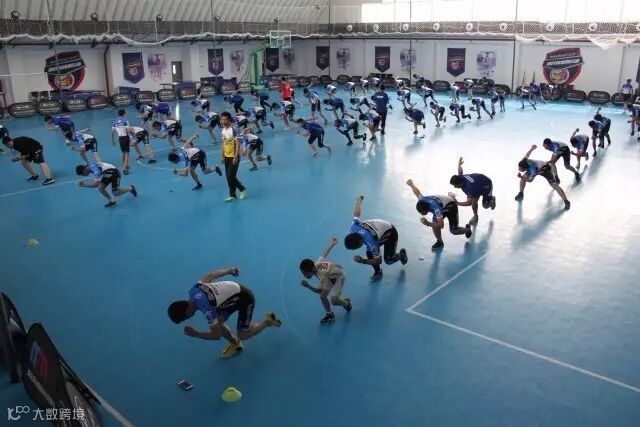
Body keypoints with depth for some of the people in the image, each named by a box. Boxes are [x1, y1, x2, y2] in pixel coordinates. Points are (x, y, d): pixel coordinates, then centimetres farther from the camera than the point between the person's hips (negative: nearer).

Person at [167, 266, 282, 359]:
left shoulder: (207, 309, -35)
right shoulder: (194, 290, -14)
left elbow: (217, 335, -25)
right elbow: (211, 275, 2)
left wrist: (195, 334, -16)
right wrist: (230, 270, 17)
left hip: (245, 297, -8)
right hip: (234, 290, 8)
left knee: (243, 335, 3)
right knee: (217, 323, 6)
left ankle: (268, 321, 23)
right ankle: (235, 343, 31)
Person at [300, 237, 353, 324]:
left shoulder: (321, 275, -42)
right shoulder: (315, 263, -26)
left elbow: (321, 290, -27)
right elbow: (324, 254, -12)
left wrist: (308, 286, -42)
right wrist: (332, 242, 6)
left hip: (339, 275, -7)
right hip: (330, 276, 7)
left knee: (334, 300, -17)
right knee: (322, 296, -9)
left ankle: (347, 303, 17)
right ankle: (330, 314, 15)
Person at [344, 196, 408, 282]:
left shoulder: (371, 243, -45)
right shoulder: (353, 227, -28)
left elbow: (378, 261, -30)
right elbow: (357, 213, -8)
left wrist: (363, 261, -38)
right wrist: (359, 200, 12)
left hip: (390, 233, -7)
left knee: (388, 260, -4)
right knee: (369, 253, -9)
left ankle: (401, 255, 30)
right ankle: (377, 271, 16)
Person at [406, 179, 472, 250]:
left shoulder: (435, 207, -47)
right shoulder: (421, 200, -28)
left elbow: (441, 225, -47)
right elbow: (417, 192, -5)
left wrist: (428, 223, -58)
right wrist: (411, 184, 14)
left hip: (450, 206, -6)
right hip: (442, 206, 6)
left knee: (454, 231, -1)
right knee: (434, 224, -16)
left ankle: (467, 229, 32)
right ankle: (439, 242, 6)